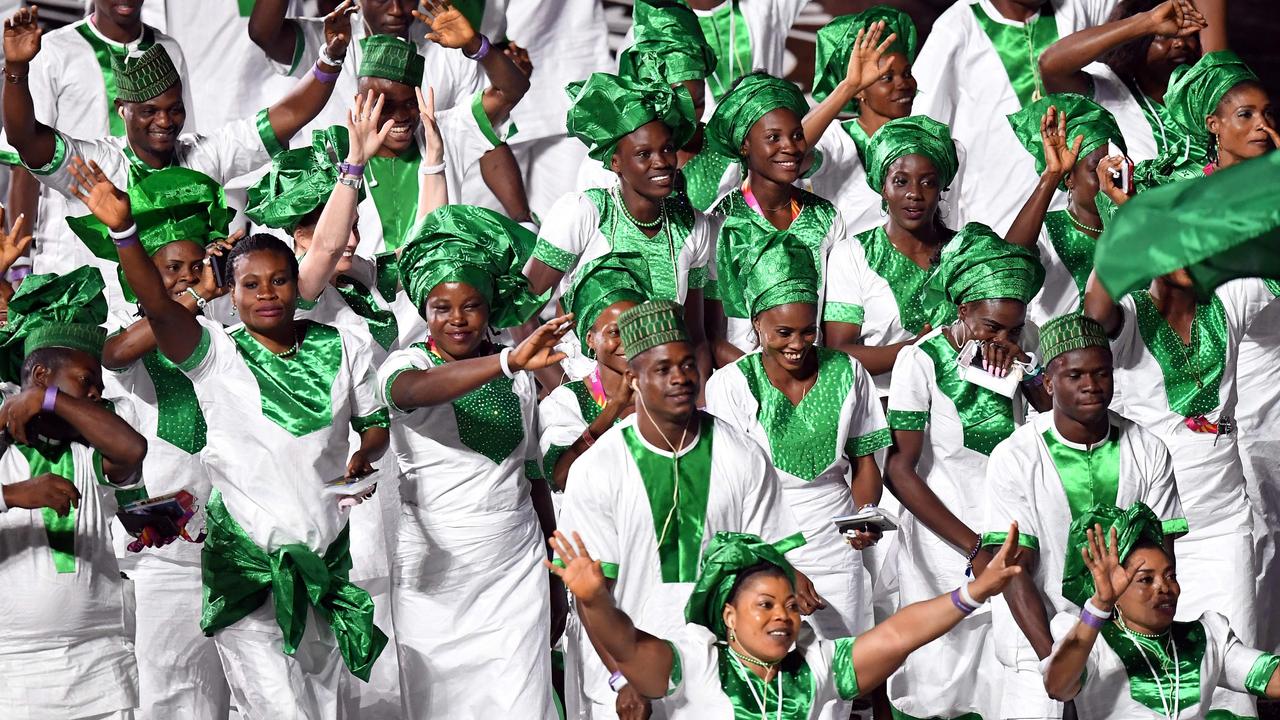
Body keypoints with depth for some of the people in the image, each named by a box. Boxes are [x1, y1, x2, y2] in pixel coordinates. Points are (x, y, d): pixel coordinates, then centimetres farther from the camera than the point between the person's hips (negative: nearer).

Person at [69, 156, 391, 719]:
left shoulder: (341, 348, 4)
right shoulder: (216, 354, -6)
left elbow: (374, 421, 14)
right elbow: (158, 306, -23)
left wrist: (366, 456, -9)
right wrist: (123, 231, -39)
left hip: (327, 556, 4)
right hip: (246, 561, -4)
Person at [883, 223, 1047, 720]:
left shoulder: (1019, 345, 3)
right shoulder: (921, 361, -13)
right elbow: (899, 471, -12)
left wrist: (1026, 366, -13)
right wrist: (974, 548, -15)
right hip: (946, 539, -4)